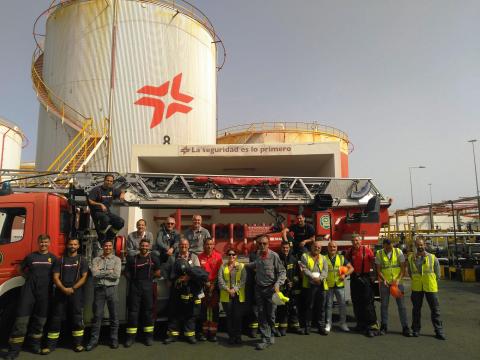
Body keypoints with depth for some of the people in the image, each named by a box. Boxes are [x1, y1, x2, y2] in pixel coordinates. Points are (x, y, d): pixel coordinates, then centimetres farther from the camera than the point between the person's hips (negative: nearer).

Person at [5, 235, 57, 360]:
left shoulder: (53, 258, 6)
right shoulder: (30, 256, 5)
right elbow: (21, 269, 17)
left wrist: (49, 281, -1)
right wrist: (29, 278, 6)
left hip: (45, 292, 1)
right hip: (29, 290, -1)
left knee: (40, 320, 10)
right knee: (22, 319, -4)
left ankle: (35, 344, 26)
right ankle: (14, 349, 1)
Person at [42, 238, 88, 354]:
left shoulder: (82, 260, 6)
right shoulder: (61, 260, 9)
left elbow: (84, 277, -1)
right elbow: (55, 277, 2)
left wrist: (72, 288, -13)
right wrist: (63, 289, -14)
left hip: (76, 293, -1)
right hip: (61, 292, 1)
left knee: (77, 317, 0)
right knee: (56, 318, 3)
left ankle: (78, 343, 8)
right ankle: (51, 344, 10)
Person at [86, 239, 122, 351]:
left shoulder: (117, 259, 3)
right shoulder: (96, 260, 7)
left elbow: (116, 275, -10)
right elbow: (94, 273, -9)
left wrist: (101, 273, -7)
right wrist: (109, 271, -9)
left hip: (112, 289, 0)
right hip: (99, 289, 1)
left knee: (114, 315, 7)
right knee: (97, 315, 5)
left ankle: (114, 339, 18)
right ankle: (93, 340, 17)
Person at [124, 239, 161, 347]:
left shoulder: (154, 259, 5)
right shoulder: (132, 259, 5)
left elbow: (158, 273, 6)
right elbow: (127, 272, 6)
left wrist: (149, 276, 1)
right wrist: (134, 279, -1)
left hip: (148, 287, 0)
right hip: (135, 286, 0)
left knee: (148, 311, 5)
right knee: (133, 311, 2)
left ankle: (149, 335, 15)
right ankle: (131, 336, 10)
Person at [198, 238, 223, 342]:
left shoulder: (218, 256, -1)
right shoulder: (200, 257, 1)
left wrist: (213, 283, -7)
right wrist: (205, 282, -3)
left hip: (215, 285, -1)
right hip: (203, 285, 1)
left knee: (214, 309, 2)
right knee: (203, 309, 7)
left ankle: (213, 332, 10)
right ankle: (204, 331, 16)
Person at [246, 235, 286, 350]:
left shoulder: (274, 255, -12)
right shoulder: (258, 254, 3)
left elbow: (282, 272, -8)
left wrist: (278, 284, -18)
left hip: (270, 288, -4)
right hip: (259, 288, 4)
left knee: (270, 315, 4)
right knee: (261, 314, 6)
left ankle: (270, 335, 25)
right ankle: (266, 339, 14)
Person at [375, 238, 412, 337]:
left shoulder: (398, 252, -3)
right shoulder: (379, 254, -3)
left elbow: (403, 267, -2)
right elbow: (378, 269, -1)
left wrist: (398, 279, -14)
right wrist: (383, 279, -16)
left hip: (397, 282, 0)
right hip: (385, 283, 0)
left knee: (401, 305, 1)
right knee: (384, 305, 6)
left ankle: (405, 328, 10)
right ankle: (384, 327, 17)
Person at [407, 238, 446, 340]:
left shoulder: (432, 258, -2)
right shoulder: (411, 258, 3)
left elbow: (437, 274, 4)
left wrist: (431, 282, 5)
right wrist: (416, 280, 7)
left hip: (430, 287, -1)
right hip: (416, 288, 2)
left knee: (435, 309, 2)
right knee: (416, 309, 10)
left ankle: (439, 331, 12)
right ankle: (416, 329, 22)